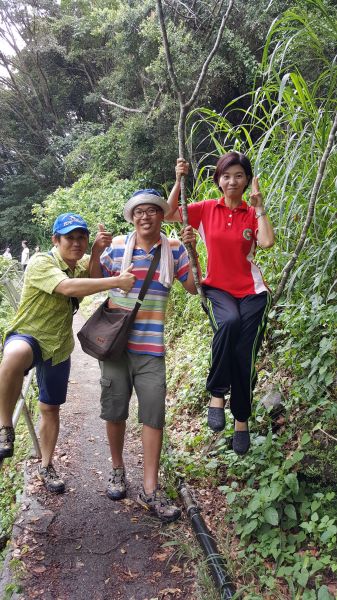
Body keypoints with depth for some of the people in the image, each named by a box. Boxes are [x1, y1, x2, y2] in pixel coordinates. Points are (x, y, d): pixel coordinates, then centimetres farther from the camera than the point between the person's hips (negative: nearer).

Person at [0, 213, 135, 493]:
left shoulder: (83, 264, 5)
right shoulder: (41, 263, -21)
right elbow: (68, 287, -37)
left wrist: (99, 249, -19)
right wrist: (117, 281, -42)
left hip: (58, 345, 6)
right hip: (27, 335, -6)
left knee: (51, 408, 14)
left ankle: (46, 466, 34)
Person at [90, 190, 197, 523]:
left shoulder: (173, 248, 2)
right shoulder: (117, 244, 2)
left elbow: (194, 286, 0)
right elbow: (95, 280, 10)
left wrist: (192, 251, -12)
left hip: (151, 346, 0)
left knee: (154, 414, -1)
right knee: (115, 410, 11)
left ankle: (150, 489, 10)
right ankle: (117, 469, 33)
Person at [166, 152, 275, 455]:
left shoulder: (253, 214, 4)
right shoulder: (206, 209, 5)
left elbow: (267, 241, -15)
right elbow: (169, 214, -2)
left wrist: (259, 206, -9)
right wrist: (179, 181, -9)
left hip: (251, 291, 1)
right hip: (218, 288, -1)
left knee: (244, 356, -1)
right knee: (229, 322, -36)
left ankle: (242, 420, 22)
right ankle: (217, 394, -16)